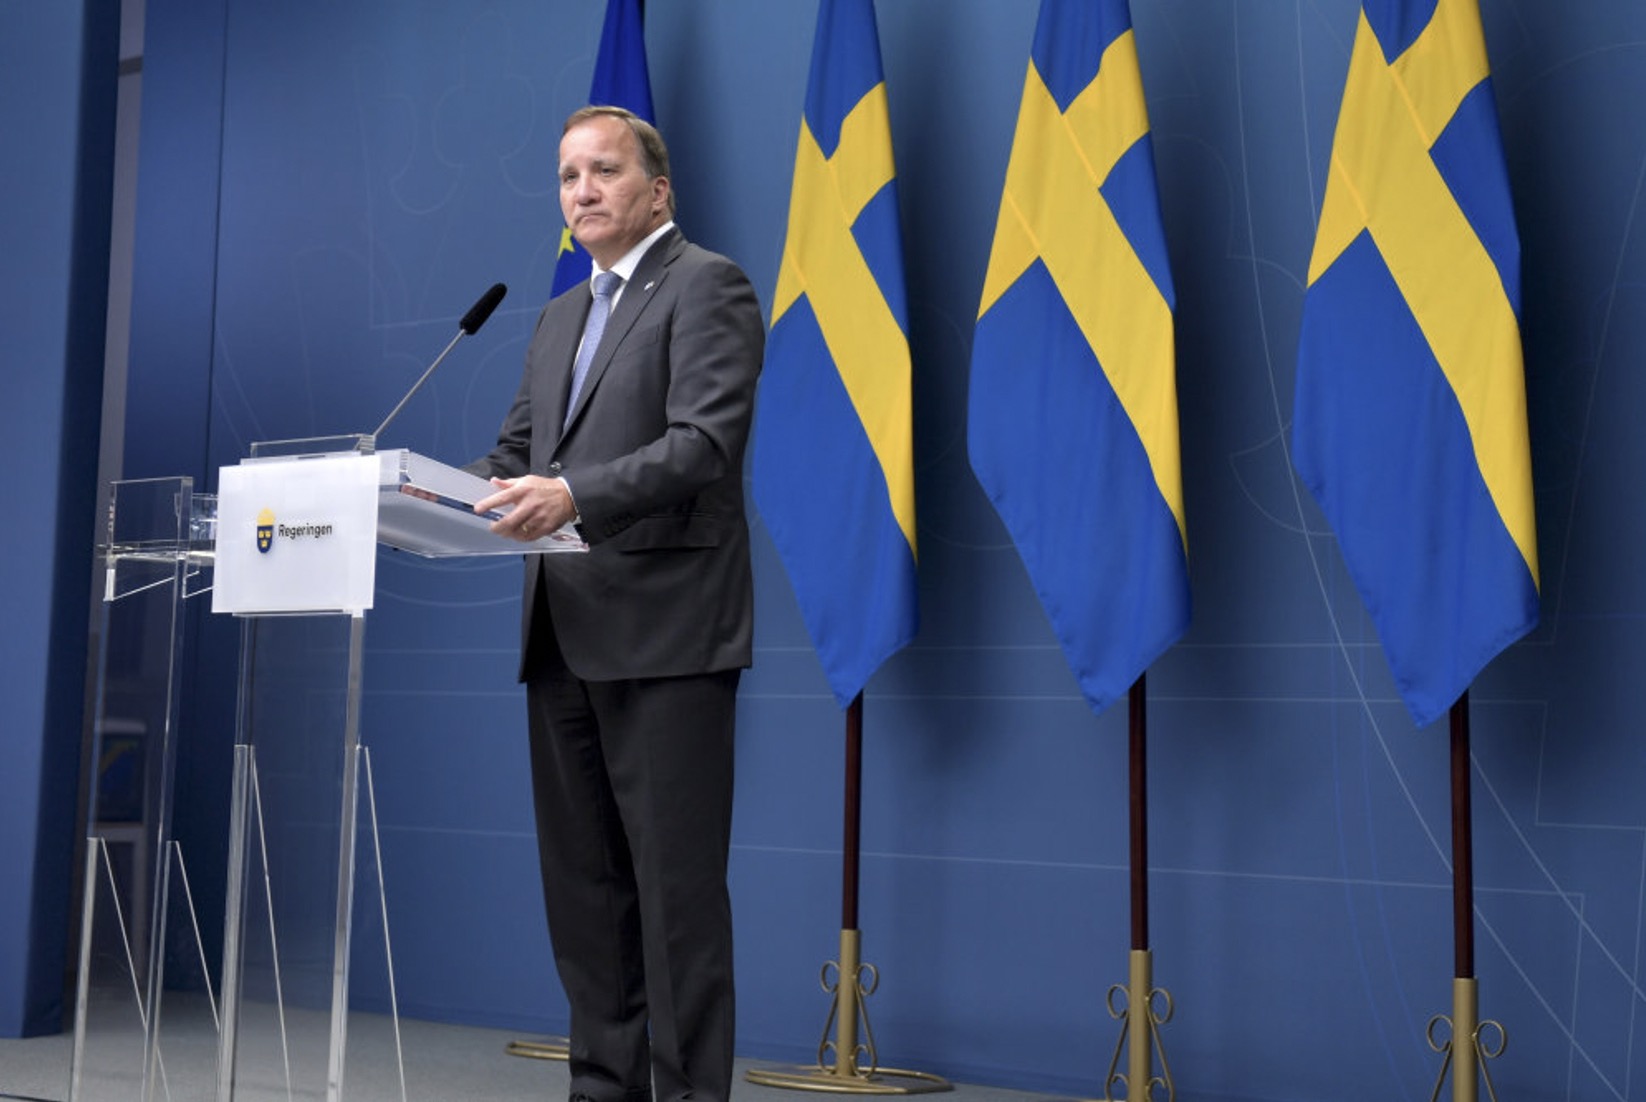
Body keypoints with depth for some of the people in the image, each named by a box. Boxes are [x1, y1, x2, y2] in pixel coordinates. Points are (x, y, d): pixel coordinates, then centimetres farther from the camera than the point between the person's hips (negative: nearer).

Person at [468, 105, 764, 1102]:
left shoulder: (707, 286, -4)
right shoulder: (561, 318, 22)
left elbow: (705, 444, -16)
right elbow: (516, 451, 20)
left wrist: (575, 495, -29)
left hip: (664, 633, -8)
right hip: (567, 637, 8)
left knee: (676, 887, -5)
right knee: (583, 884, 12)